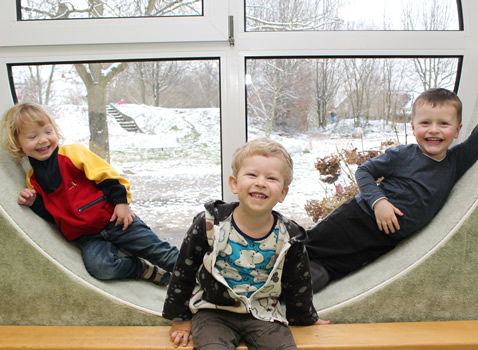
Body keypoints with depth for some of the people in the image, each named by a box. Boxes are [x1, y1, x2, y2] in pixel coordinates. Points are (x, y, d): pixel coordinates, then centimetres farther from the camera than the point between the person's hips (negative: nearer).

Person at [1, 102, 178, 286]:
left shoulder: (73, 153, -4)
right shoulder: (33, 179, 11)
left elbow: (107, 175, -6)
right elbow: (50, 213, 16)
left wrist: (121, 202, -13)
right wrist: (34, 203, -3)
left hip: (112, 218, -3)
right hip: (85, 236, 3)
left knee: (156, 249, -5)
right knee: (100, 267, -26)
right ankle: (147, 271, -8)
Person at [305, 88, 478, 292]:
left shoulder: (456, 162, 1)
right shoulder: (402, 155, -10)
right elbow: (364, 171, -5)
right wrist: (378, 200, -18)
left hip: (387, 239, 3)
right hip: (361, 216, -2)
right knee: (313, 243, -4)